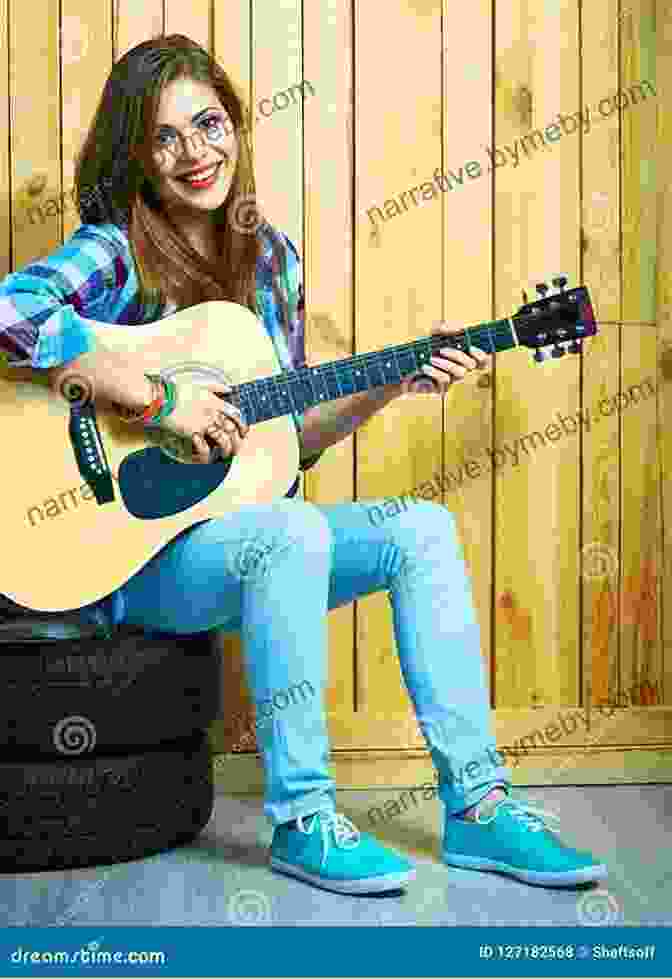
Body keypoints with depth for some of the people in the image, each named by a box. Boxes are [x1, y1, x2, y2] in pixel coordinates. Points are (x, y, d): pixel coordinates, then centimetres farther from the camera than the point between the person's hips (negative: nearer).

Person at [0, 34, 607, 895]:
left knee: (424, 530, -9)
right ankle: (301, 819, -20)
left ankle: (476, 808, -7)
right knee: (293, 532, -34)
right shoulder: (114, 252, -10)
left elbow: (288, 438, 12)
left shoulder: (270, 258, 9)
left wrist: (393, 381, 0)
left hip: (236, 531, 7)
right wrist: (160, 400, -29)